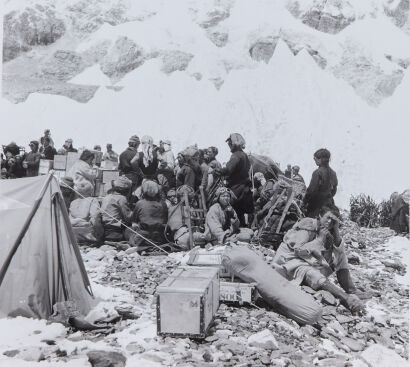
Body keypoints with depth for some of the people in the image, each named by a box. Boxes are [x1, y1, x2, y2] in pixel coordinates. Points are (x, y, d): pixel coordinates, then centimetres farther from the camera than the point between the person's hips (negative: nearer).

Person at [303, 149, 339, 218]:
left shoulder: (317, 172, -18)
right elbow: (334, 190, 15)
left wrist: (304, 201, -7)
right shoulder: (333, 173, 6)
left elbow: (311, 190, -17)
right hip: (328, 204, 7)